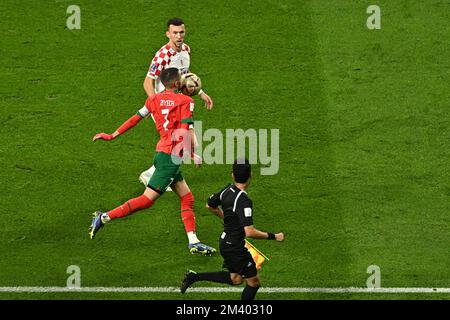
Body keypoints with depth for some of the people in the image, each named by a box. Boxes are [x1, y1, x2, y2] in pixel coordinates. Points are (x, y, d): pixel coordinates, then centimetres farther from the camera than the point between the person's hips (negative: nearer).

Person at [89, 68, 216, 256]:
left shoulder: (154, 99, 10)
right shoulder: (185, 101, -7)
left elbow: (135, 119, 10)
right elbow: (186, 131, -15)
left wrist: (112, 136, 16)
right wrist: (193, 155, -7)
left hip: (162, 152, 8)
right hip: (171, 156, -8)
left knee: (187, 198, 12)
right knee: (147, 199, -9)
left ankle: (193, 242, 7)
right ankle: (105, 217, -10)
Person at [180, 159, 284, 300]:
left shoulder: (227, 190, -3)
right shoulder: (243, 200, -29)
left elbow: (210, 205, 17)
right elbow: (249, 232, -33)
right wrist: (273, 236, -22)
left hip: (225, 242, 9)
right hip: (235, 248, -9)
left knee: (235, 279, 25)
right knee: (254, 281, 5)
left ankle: (194, 276, 24)